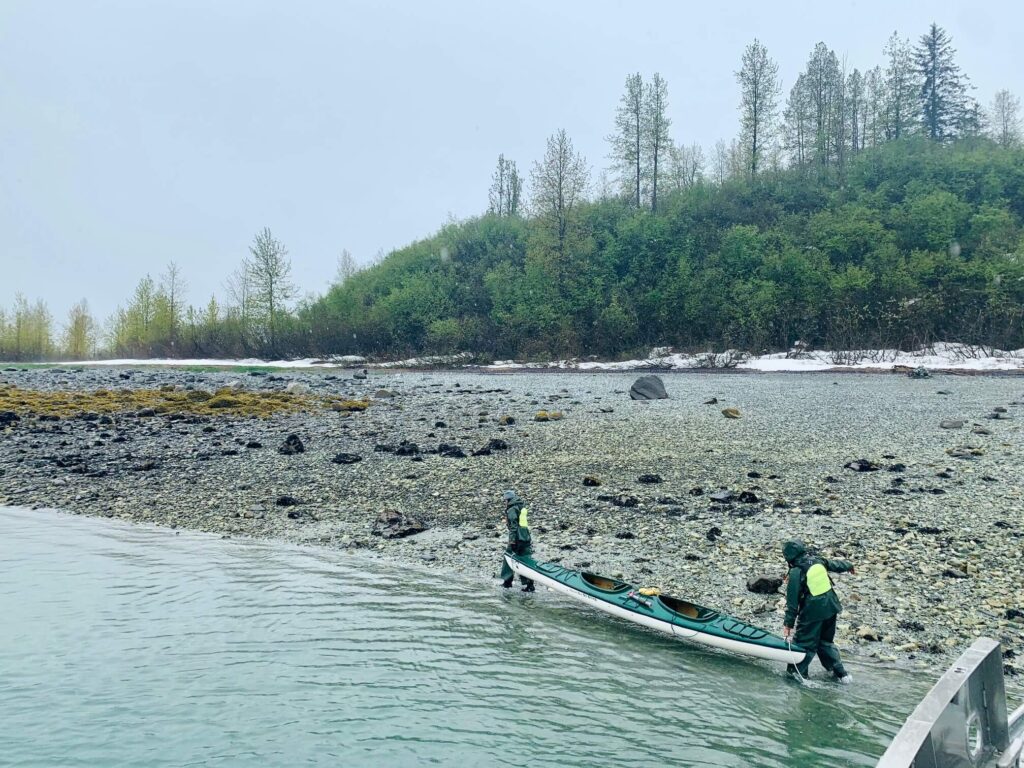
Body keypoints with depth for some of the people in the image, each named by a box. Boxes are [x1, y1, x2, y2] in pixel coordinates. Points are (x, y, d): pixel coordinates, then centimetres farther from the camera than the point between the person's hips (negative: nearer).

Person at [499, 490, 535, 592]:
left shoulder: (512, 510, -8)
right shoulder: (523, 508, 18)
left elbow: (513, 526, -16)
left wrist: (512, 541, -19)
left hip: (517, 538, -8)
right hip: (526, 538, 8)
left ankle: (507, 581, 12)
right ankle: (528, 584, 3)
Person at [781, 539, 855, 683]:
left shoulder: (796, 572, -17)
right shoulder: (818, 559, -1)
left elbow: (792, 602, -14)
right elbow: (836, 565, 20)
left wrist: (788, 624, -7)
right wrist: (849, 565, 43)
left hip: (812, 612, -7)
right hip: (830, 607, 7)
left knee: (803, 643, 5)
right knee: (826, 641, 23)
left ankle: (795, 674, 9)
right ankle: (841, 674, 24)